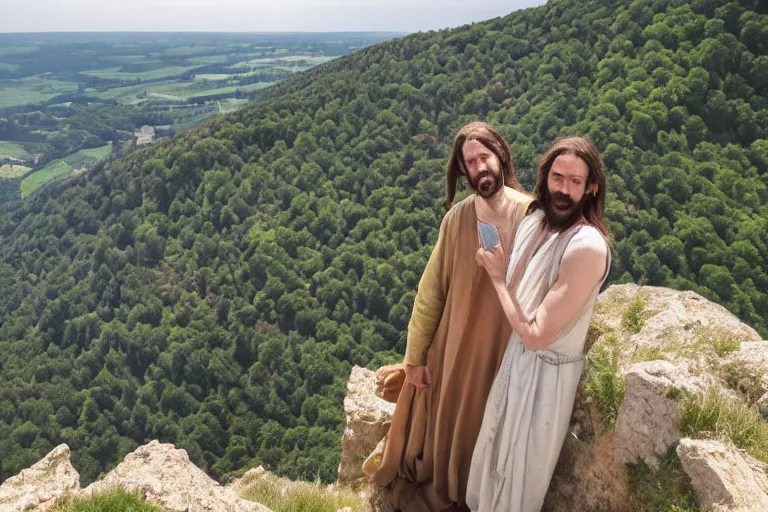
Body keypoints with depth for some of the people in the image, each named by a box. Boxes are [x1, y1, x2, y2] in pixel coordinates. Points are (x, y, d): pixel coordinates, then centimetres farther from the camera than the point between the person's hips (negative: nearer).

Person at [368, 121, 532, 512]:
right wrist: (415, 357, -1)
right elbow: (431, 291, -5)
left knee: (482, 424, 18)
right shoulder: (457, 217, -10)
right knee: (443, 418, 20)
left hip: (506, 347, -1)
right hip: (455, 342, 2)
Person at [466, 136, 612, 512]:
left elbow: (537, 335, -27)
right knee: (499, 447, 29)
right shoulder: (536, 219, -5)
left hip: (548, 369, -8)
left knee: (521, 465, 16)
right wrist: (496, 268, -7)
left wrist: (497, 277, -19)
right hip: (517, 352, 8)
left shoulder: (588, 247, -30)